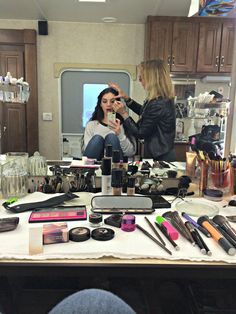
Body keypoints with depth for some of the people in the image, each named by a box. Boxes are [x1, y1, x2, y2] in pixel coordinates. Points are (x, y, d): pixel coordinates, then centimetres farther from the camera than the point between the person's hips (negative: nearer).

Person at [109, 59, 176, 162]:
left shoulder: (157, 105, -27)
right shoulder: (164, 99, 3)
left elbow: (140, 133, -18)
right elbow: (144, 112, 22)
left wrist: (124, 113, -12)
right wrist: (126, 98, 13)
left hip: (160, 158, -9)